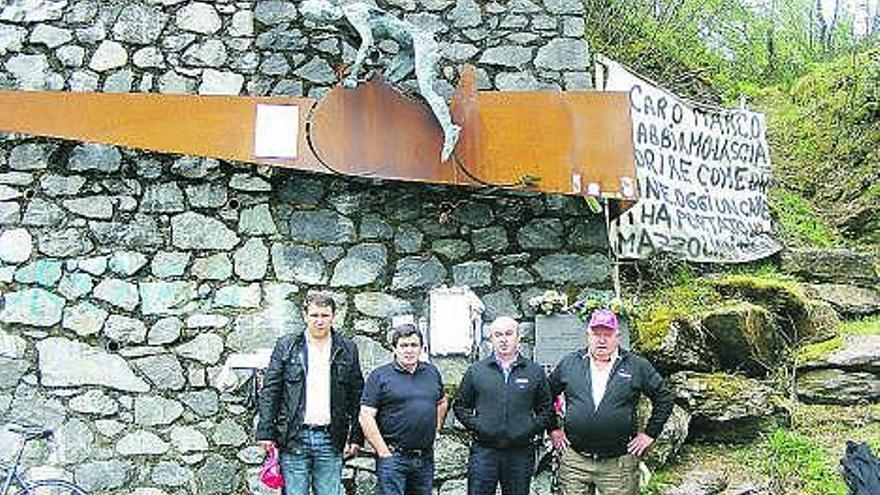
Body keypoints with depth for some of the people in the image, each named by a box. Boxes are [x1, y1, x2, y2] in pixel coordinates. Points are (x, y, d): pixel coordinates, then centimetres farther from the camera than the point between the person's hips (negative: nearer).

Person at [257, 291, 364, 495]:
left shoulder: (347, 350, 8)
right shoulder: (286, 346, 4)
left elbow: (357, 396, 9)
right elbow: (269, 391, 2)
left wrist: (356, 437, 4)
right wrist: (266, 432, -4)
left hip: (331, 440, 1)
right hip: (294, 438, -1)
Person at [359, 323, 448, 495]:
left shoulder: (432, 372, 12)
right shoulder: (380, 376, -4)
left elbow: (442, 402, 28)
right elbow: (366, 417, -10)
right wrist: (383, 453, -12)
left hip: (425, 458, 5)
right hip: (393, 457, -5)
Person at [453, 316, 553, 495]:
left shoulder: (535, 371, 7)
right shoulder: (476, 371, 6)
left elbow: (546, 408, 11)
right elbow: (460, 405, 11)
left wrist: (533, 429, -2)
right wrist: (474, 426, -2)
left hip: (521, 453, 1)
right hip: (484, 451, -1)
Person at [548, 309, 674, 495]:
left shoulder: (638, 366, 2)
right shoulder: (569, 363, 6)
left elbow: (664, 398, 7)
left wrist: (650, 434, 3)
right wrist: (553, 429, 10)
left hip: (619, 464, -1)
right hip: (575, 459, 1)